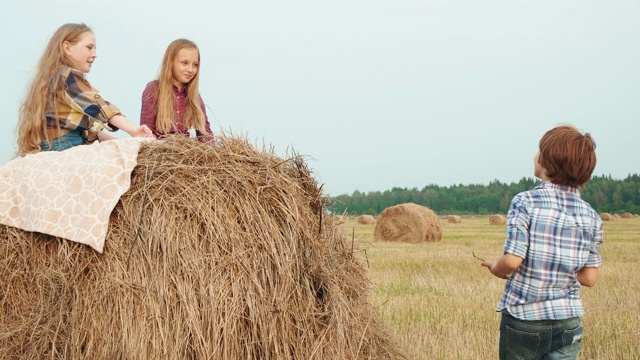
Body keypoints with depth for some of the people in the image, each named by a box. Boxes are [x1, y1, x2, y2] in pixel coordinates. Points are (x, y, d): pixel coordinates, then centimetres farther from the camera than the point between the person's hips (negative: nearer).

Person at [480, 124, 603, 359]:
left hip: (523, 318, -3)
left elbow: (512, 260, -18)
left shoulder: (525, 202, -11)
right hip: (568, 324, 3)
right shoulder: (591, 216, 0)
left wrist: (495, 268, 3)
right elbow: (589, 278, 2)